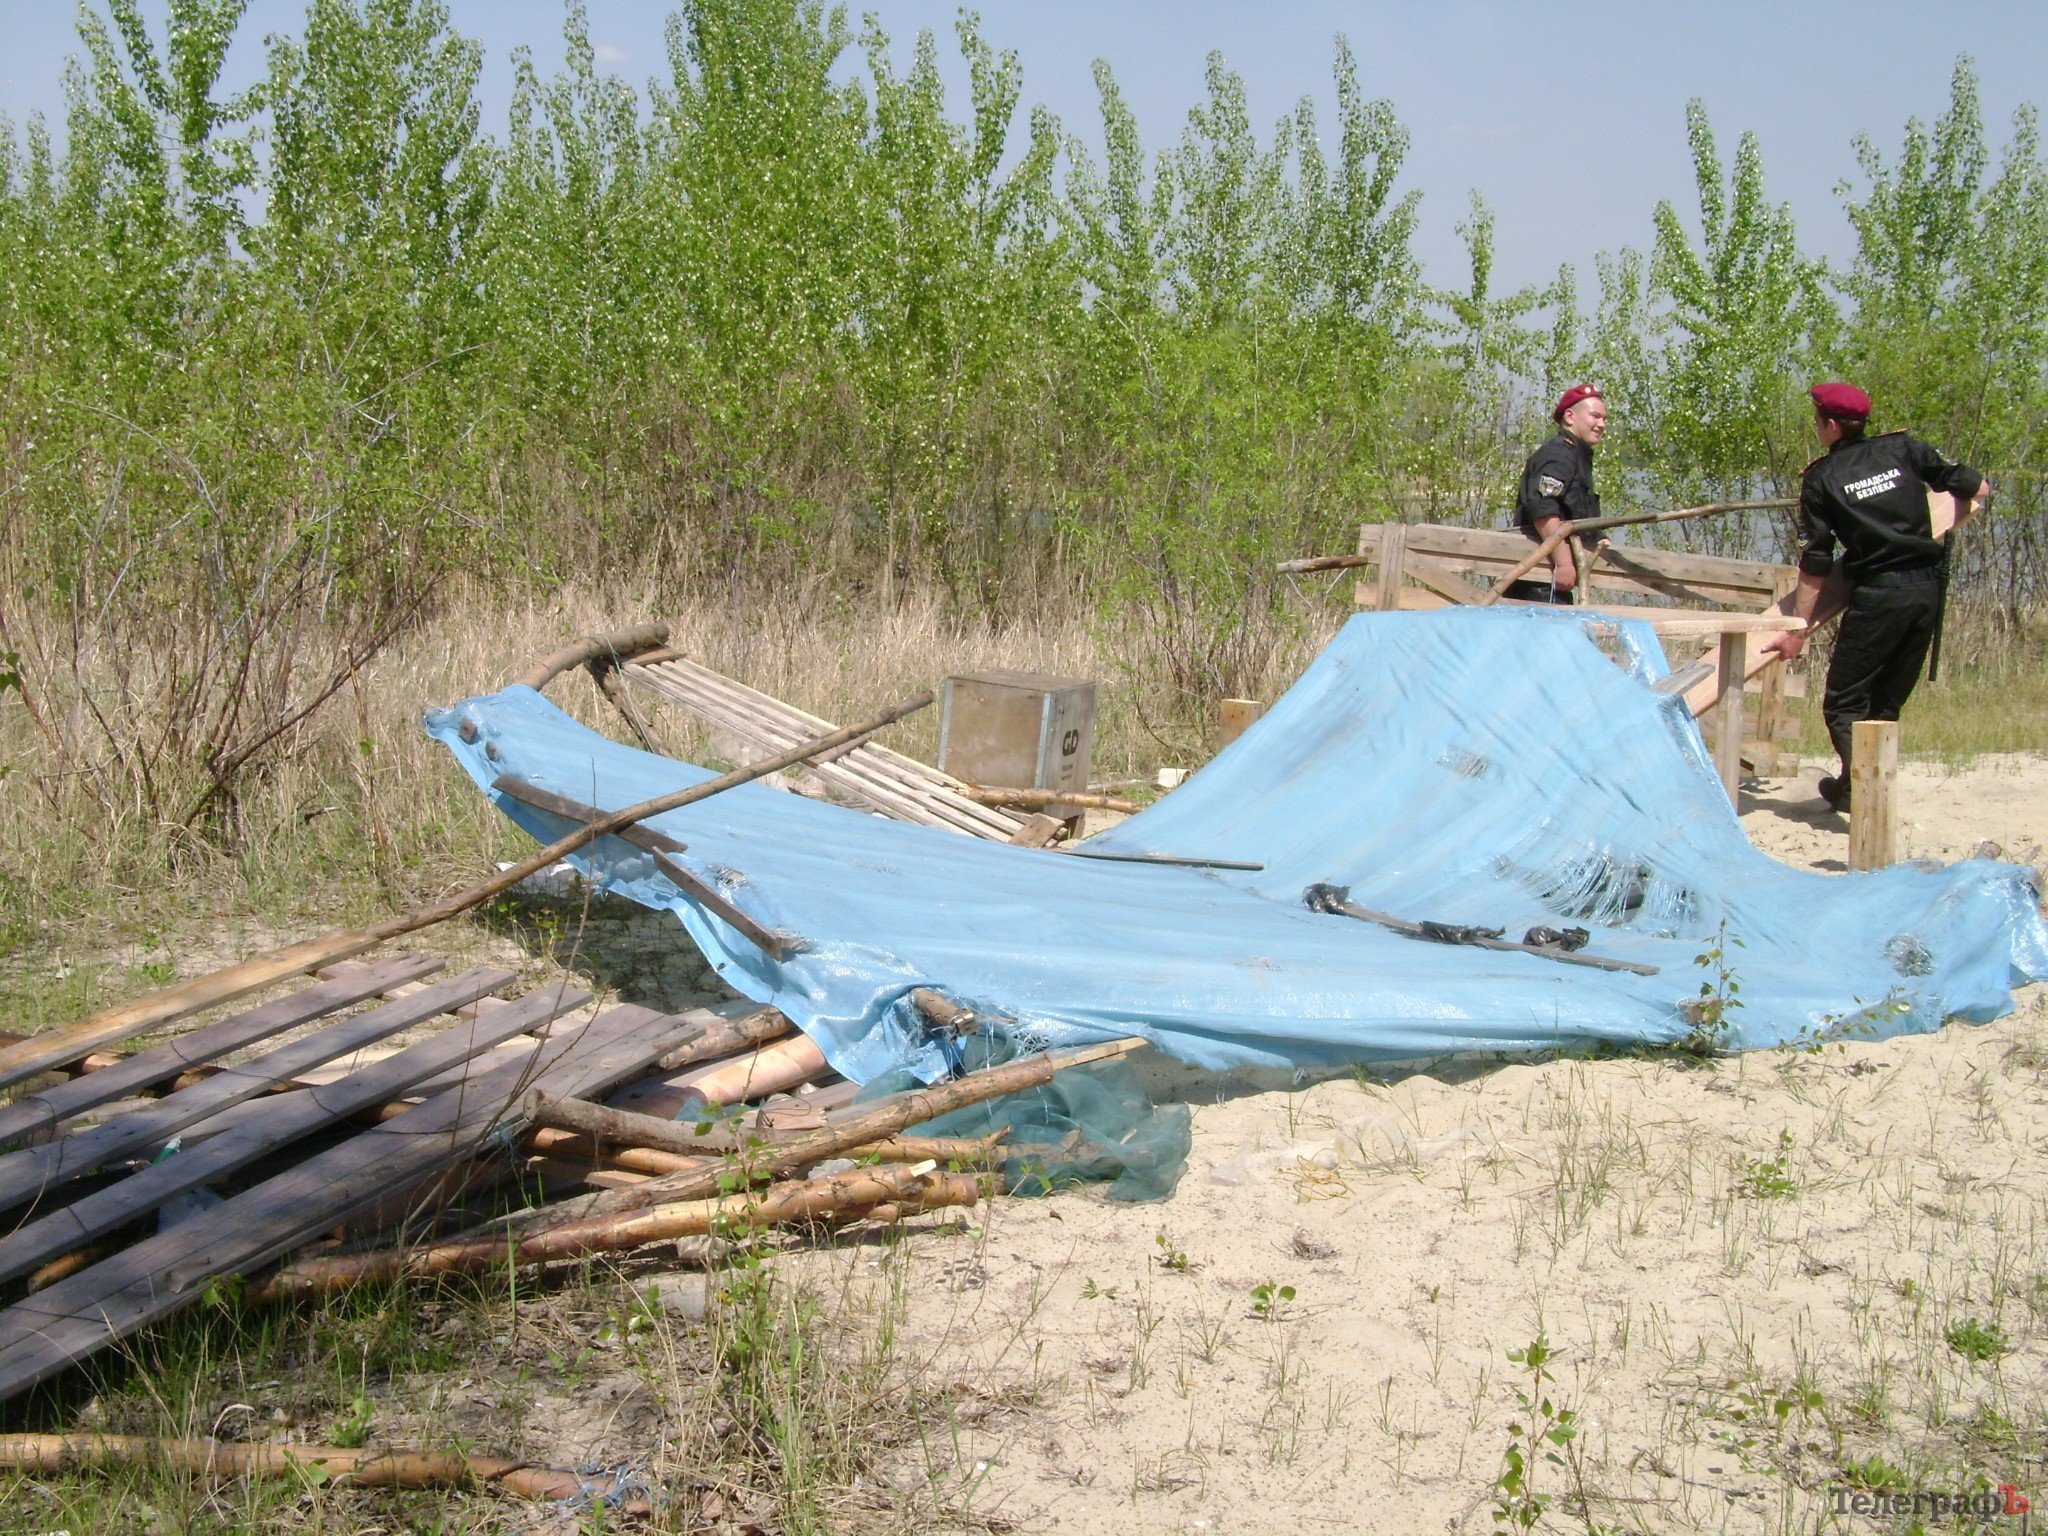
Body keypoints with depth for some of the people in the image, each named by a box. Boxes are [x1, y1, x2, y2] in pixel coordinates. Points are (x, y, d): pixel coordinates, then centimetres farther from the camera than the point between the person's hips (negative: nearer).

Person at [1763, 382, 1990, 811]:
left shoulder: (1820, 479, 0)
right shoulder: (1902, 448, 9)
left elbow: (1815, 566, -3)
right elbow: (1977, 489, 9)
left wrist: (1798, 630, 2)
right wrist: (1947, 528, 30)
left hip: (1879, 593, -5)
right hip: (1930, 585, 5)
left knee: (1843, 703, 1)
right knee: (1886, 701, 17)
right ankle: (1852, 788, 22)